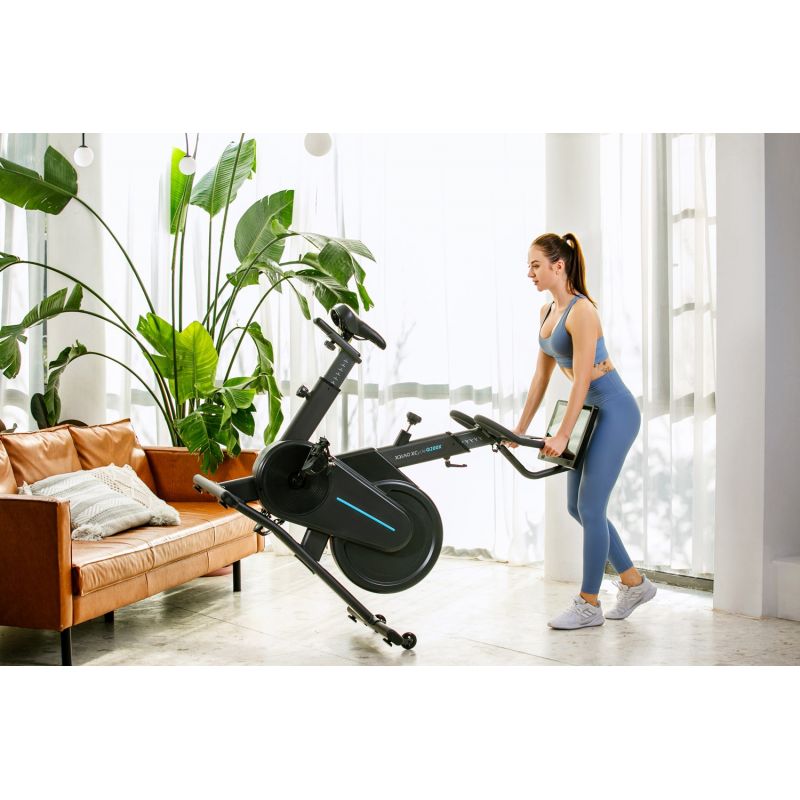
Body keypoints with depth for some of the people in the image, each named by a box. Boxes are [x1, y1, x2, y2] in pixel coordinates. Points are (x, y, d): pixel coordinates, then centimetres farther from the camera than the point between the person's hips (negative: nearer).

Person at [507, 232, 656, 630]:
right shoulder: (547, 312, 8)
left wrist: (562, 435, -22)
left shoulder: (581, 311, -19)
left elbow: (582, 379, -22)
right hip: (593, 412, 10)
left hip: (615, 412, -9)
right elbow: (542, 375, 12)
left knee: (590, 508, -6)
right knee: (576, 507, 11)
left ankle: (588, 605, 6)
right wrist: (521, 428, 12)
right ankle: (635, 583, 24)